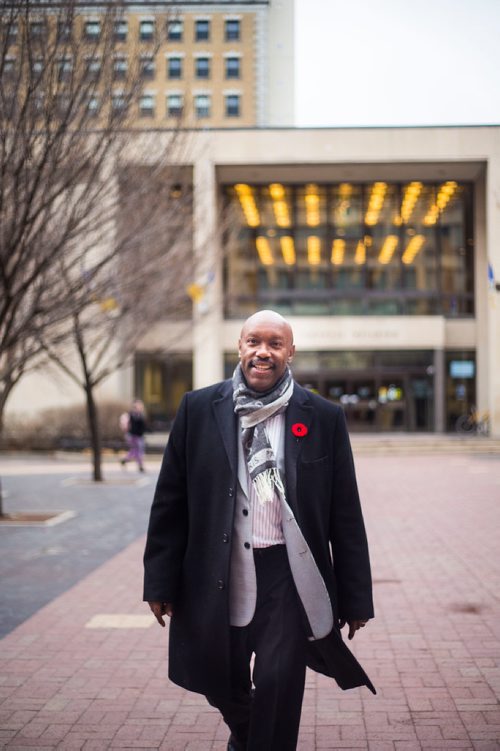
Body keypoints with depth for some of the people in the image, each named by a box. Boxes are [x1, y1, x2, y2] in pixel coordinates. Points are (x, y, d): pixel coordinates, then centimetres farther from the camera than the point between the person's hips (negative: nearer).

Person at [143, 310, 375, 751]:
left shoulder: (324, 418, 0)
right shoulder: (199, 409, 1)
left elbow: (346, 514, 1)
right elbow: (170, 501, 4)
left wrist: (355, 597, 2)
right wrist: (161, 580, 1)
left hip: (289, 577, -2)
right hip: (217, 577, 2)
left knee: (278, 689, -3)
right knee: (222, 684, 16)